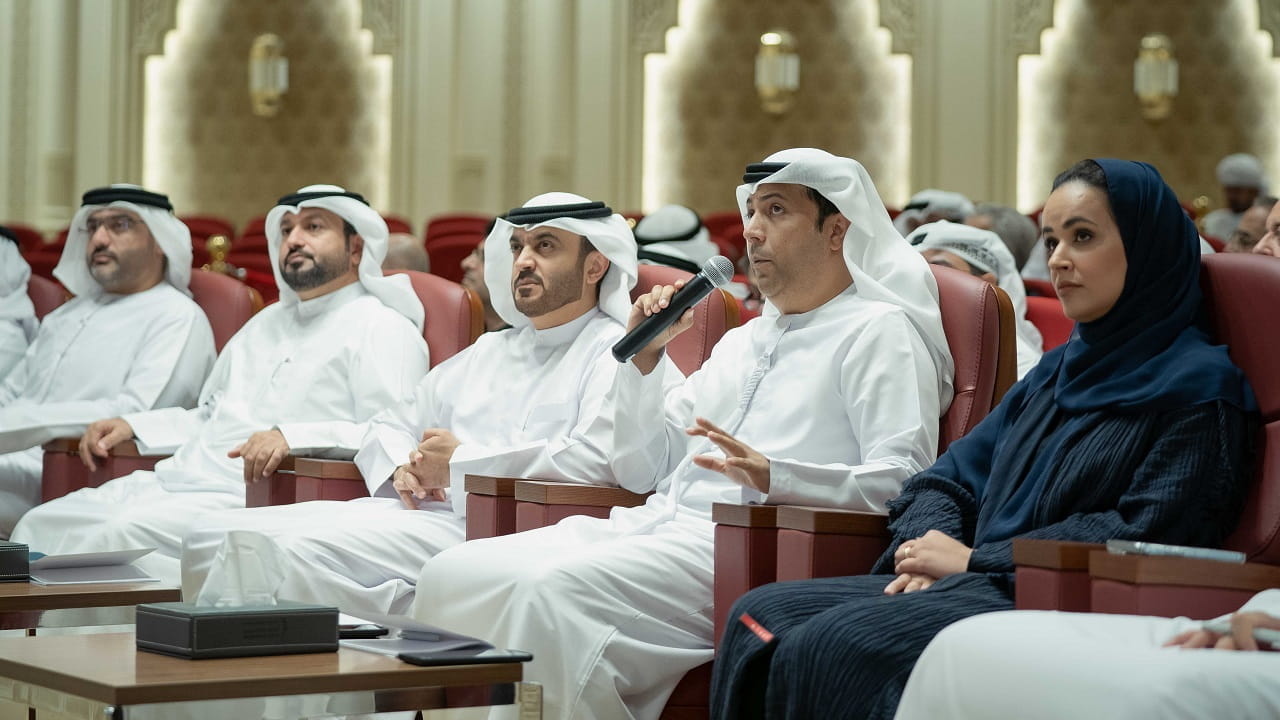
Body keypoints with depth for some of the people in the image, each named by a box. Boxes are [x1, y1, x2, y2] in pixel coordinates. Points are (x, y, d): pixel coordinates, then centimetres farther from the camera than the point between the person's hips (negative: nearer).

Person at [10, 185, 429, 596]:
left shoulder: (381, 326, 0)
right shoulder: (266, 322, 29)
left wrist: (293, 435, -26)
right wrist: (130, 425, 19)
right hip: (179, 479, 9)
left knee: (123, 534, -31)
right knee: (42, 524, -8)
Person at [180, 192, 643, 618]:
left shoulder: (613, 352, 3)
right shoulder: (487, 351, 30)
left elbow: (598, 458, -16)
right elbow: (388, 426, 33)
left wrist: (460, 463, -8)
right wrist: (402, 468, 6)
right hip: (417, 510, 9)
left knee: (304, 549, -31)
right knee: (215, 538, -8)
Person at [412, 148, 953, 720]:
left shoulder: (878, 331, 5)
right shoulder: (741, 341, 28)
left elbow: (902, 481, -11)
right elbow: (639, 469, 28)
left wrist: (773, 475, -24)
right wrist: (643, 356, 15)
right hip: (656, 524, 8)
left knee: (552, 590, -33)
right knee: (453, 574, -13)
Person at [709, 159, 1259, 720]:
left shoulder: (1199, 388, -1)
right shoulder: (1057, 371, 24)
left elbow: (1145, 536, -14)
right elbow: (947, 478, 22)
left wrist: (976, 559, -11)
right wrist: (929, 550, -3)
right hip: (983, 588, 8)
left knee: (838, 643, -29)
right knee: (761, 616, -13)